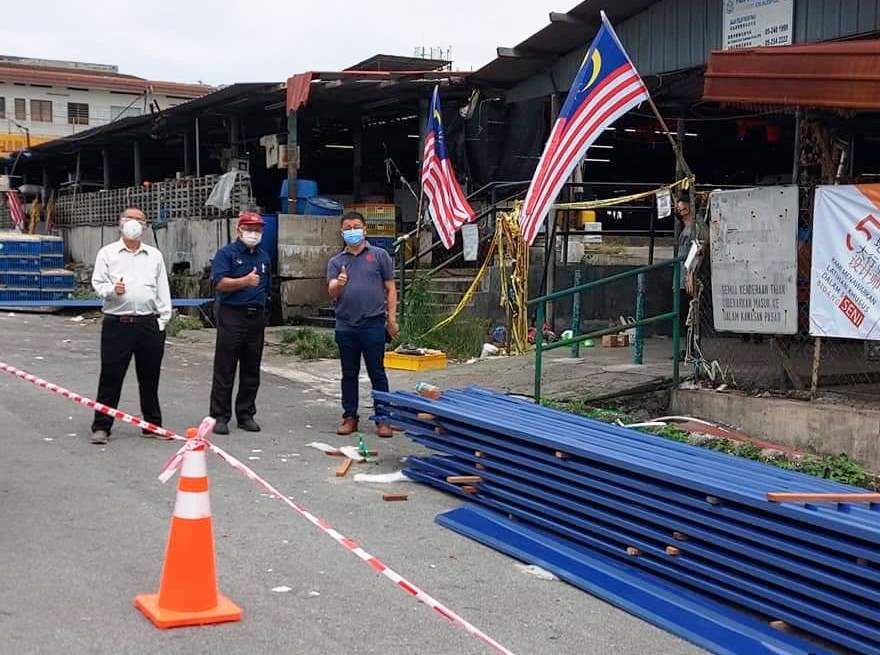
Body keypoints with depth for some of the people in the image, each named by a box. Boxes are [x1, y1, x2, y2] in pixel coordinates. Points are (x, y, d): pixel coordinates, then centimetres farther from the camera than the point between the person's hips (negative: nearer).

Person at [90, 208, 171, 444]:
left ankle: (152, 424, 20)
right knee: (111, 376, -1)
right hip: (117, 324, -2)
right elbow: (97, 283, 3)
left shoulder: (154, 255, 14)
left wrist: (163, 319, 4)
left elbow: (162, 290, 12)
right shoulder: (107, 253, 8)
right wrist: (112, 290, -19)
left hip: (149, 324, 2)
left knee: (150, 377, 9)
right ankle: (101, 426, 6)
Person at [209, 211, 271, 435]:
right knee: (224, 371, -3)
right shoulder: (226, 254, -2)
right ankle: (220, 416, 2)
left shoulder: (264, 257, 17)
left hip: (257, 317, 6)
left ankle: (246, 414, 18)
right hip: (232, 317, -6)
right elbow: (219, 283, -14)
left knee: (251, 372, 9)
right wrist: (245, 281, -24)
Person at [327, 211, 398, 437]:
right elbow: (332, 292, -1)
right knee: (349, 374, 9)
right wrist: (339, 284, -24)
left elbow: (390, 289, 5)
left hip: (373, 323, -3)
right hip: (345, 326, 3)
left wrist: (392, 319, -3)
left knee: (377, 374, 1)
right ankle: (350, 417, 18)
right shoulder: (336, 261, 11)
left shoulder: (379, 255, 5)